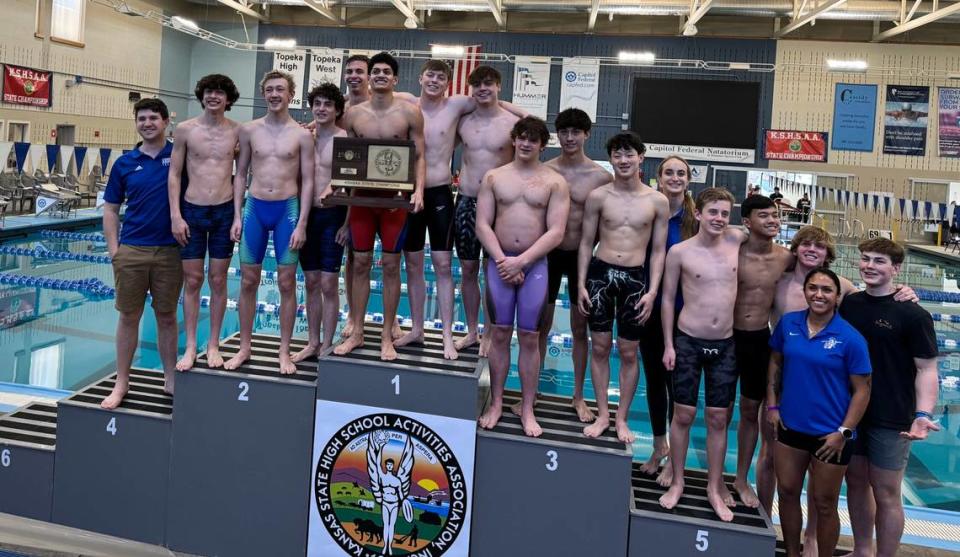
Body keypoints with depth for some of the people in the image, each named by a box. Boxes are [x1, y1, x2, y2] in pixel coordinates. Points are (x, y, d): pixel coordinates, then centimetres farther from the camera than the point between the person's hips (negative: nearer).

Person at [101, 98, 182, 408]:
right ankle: (122, 383, 16)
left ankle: (170, 377, 20)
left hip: (170, 251, -1)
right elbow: (110, 209, 8)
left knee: (167, 316, 9)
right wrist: (114, 250, 0)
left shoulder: (180, 155, 1)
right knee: (128, 317, 7)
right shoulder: (125, 163, 5)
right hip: (131, 250, 1)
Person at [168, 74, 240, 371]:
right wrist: (175, 216, -5)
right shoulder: (185, 129, 0)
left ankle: (213, 345, 18)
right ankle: (190, 347, 14)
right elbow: (174, 174, 1)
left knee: (218, 280, 7)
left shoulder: (237, 131, 1)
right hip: (192, 211, 0)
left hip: (224, 212, 0)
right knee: (192, 280, 5)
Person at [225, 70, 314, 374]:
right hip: (254, 208, 2)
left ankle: (284, 352, 13)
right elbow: (241, 174, 9)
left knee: (286, 283, 3)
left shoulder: (302, 135, -1)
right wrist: (237, 217, 2)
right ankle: (244, 348, 19)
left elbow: (308, 181, -2)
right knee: (248, 281, 6)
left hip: (287, 209, -2)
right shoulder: (249, 130, 6)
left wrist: (302, 224, -8)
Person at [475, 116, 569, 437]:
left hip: (535, 265, -1)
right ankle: (496, 403, 16)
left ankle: (527, 409, 13)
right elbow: (482, 225, 1)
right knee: (499, 334, 5)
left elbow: (556, 232, -6)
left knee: (530, 338, 2)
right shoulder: (494, 177, 7)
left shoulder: (555, 182, 2)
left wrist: (521, 261, -14)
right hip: (500, 261, 1)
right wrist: (502, 260, -11)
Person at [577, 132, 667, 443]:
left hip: (635, 278, 0)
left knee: (629, 352, 7)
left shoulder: (657, 202, 1)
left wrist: (652, 291, -5)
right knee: (600, 347, 7)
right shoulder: (598, 196, 1)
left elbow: (658, 251, 3)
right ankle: (602, 415, 20)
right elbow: (586, 243, 4)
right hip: (600, 273, 1)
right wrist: (581, 284, -2)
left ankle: (622, 419, 20)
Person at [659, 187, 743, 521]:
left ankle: (714, 488, 22)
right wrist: (668, 345, -3)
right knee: (683, 414, 6)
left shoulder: (737, 242, 0)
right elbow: (667, 299, -1)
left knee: (718, 419, 8)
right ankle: (677, 483, 22)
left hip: (725, 345, 2)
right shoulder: (680, 252, -6)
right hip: (688, 342, -2)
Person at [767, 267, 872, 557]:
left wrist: (843, 432, -15)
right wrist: (772, 405, 4)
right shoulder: (788, 323, -2)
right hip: (790, 425, 4)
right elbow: (775, 362, 10)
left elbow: (862, 390, -11)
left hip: (829, 434, -4)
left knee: (824, 504, 11)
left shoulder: (850, 338, -14)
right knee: (787, 493, 16)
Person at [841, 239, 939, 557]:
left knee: (885, 494, 4)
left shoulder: (913, 315, -11)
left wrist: (923, 415, -24)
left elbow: (926, 370, -12)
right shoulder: (848, 304, 3)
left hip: (891, 420, -5)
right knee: (856, 483, 16)